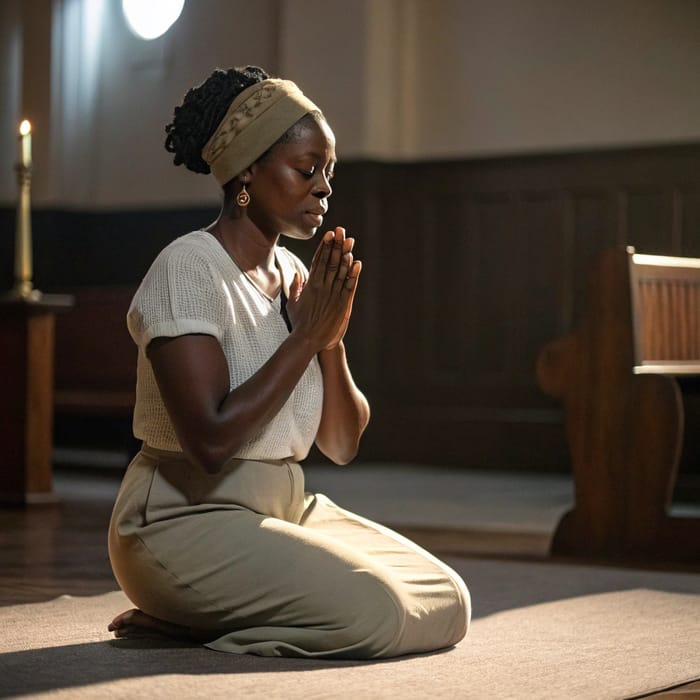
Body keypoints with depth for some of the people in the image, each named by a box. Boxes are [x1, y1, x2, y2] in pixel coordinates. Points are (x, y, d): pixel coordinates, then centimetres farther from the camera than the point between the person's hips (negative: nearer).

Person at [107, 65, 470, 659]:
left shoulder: (292, 274, 10)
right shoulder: (190, 268, -14)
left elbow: (342, 444, 8)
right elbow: (210, 443, -25)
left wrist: (331, 338, -10)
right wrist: (306, 335, -17)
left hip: (285, 511, 8)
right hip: (188, 520, -8)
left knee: (447, 603, -1)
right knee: (373, 612, -25)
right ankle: (181, 618, -3)